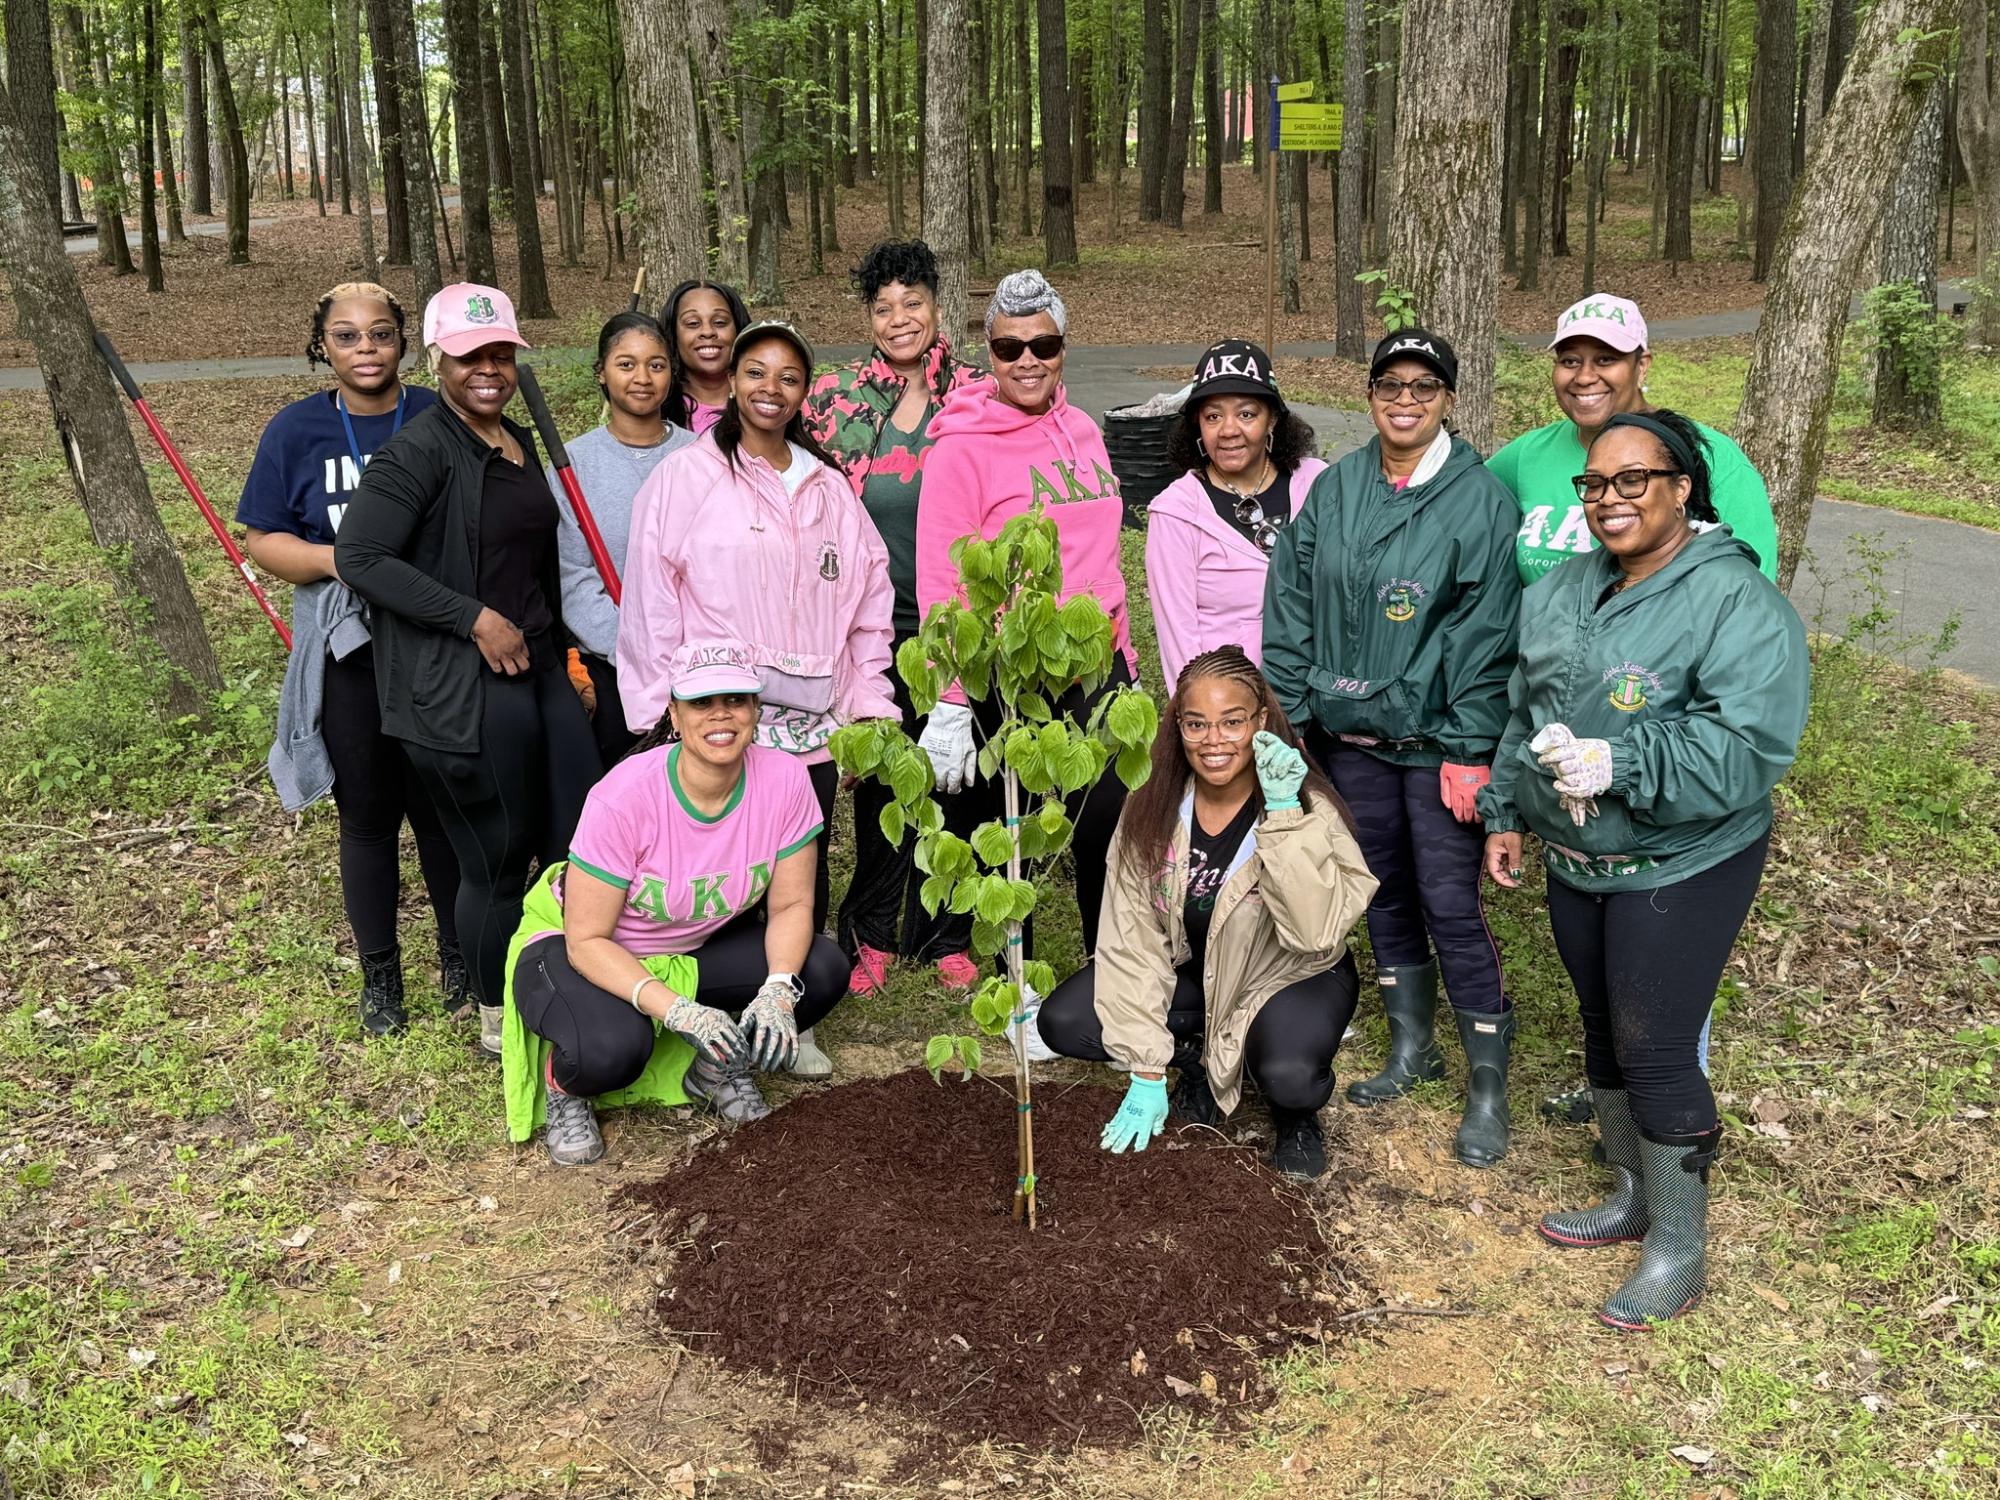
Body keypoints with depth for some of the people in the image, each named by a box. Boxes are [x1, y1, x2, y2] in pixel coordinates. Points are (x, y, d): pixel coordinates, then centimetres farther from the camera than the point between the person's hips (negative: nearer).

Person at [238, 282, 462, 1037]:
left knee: (442, 805, 8)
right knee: (368, 813, 10)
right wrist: (344, 560, -17)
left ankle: (459, 955, 27)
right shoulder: (297, 430, -1)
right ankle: (379, 975, 25)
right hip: (350, 654, 1)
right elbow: (261, 540, 0)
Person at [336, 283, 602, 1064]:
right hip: (463, 688, -8)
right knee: (499, 859, 3)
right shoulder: (420, 451, -13)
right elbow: (359, 556, -20)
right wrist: (476, 619, -21)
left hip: (538, 668, 8)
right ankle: (498, 1021, 23)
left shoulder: (518, 443, 13)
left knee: (582, 838, 10)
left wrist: (556, 643, 18)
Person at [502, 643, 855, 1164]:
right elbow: (587, 940, -25)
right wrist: (675, 1009, -38)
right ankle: (563, 1083, 2)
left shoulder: (785, 779, -20)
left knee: (823, 972, -18)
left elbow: (791, 905, -11)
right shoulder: (624, 796, -30)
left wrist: (778, 990, -30)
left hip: (700, 945, 5)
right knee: (611, 1050, -36)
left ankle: (716, 1066, 8)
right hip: (577, 946, -4)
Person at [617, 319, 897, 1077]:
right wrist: (668, 707, -6)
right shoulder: (687, 476, -1)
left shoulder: (826, 487, 13)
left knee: (806, 875, 6)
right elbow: (652, 597, -4)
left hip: (809, 724, 4)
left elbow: (869, 589, 15)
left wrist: (868, 696, 9)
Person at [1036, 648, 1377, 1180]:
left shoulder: (1308, 810, -23)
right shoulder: (1152, 806, -15)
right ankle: (1199, 1058, 8)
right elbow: (1131, 939, -14)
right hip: (1186, 967, 4)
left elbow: (1315, 932, -35)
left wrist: (1284, 815, -39)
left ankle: (1295, 1115, 4)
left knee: (1289, 1073, -35)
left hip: (1287, 976, -4)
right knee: (1062, 1023, -15)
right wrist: (1146, 1070, -18)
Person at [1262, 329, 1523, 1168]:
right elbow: (1291, 602, 6)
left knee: (1451, 906, -4)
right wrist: (1290, 709, 2)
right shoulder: (1336, 488, 4)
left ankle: (1488, 1085, 10)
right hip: (1351, 734, 5)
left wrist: (1470, 751, -15)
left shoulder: (1479, 499, -10)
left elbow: (1486, 637, -13)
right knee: (1385, 891, 16)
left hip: (1434, 742, -5)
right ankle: (1412, 1047, 33)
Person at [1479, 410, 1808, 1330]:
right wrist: (1507, 813, 16)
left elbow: (1747, 748, -26)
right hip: (1576, 861, 7)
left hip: (1682, 870, -7)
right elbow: (1523, 711, 17)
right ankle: (1632, 1196, 37)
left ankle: (1680, 1246, 14)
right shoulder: (1564, 590, 7)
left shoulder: (1736, 601, -18)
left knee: (1656, 1050, -3)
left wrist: (1619, 765, -33)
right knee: (1605, 1032, 18)